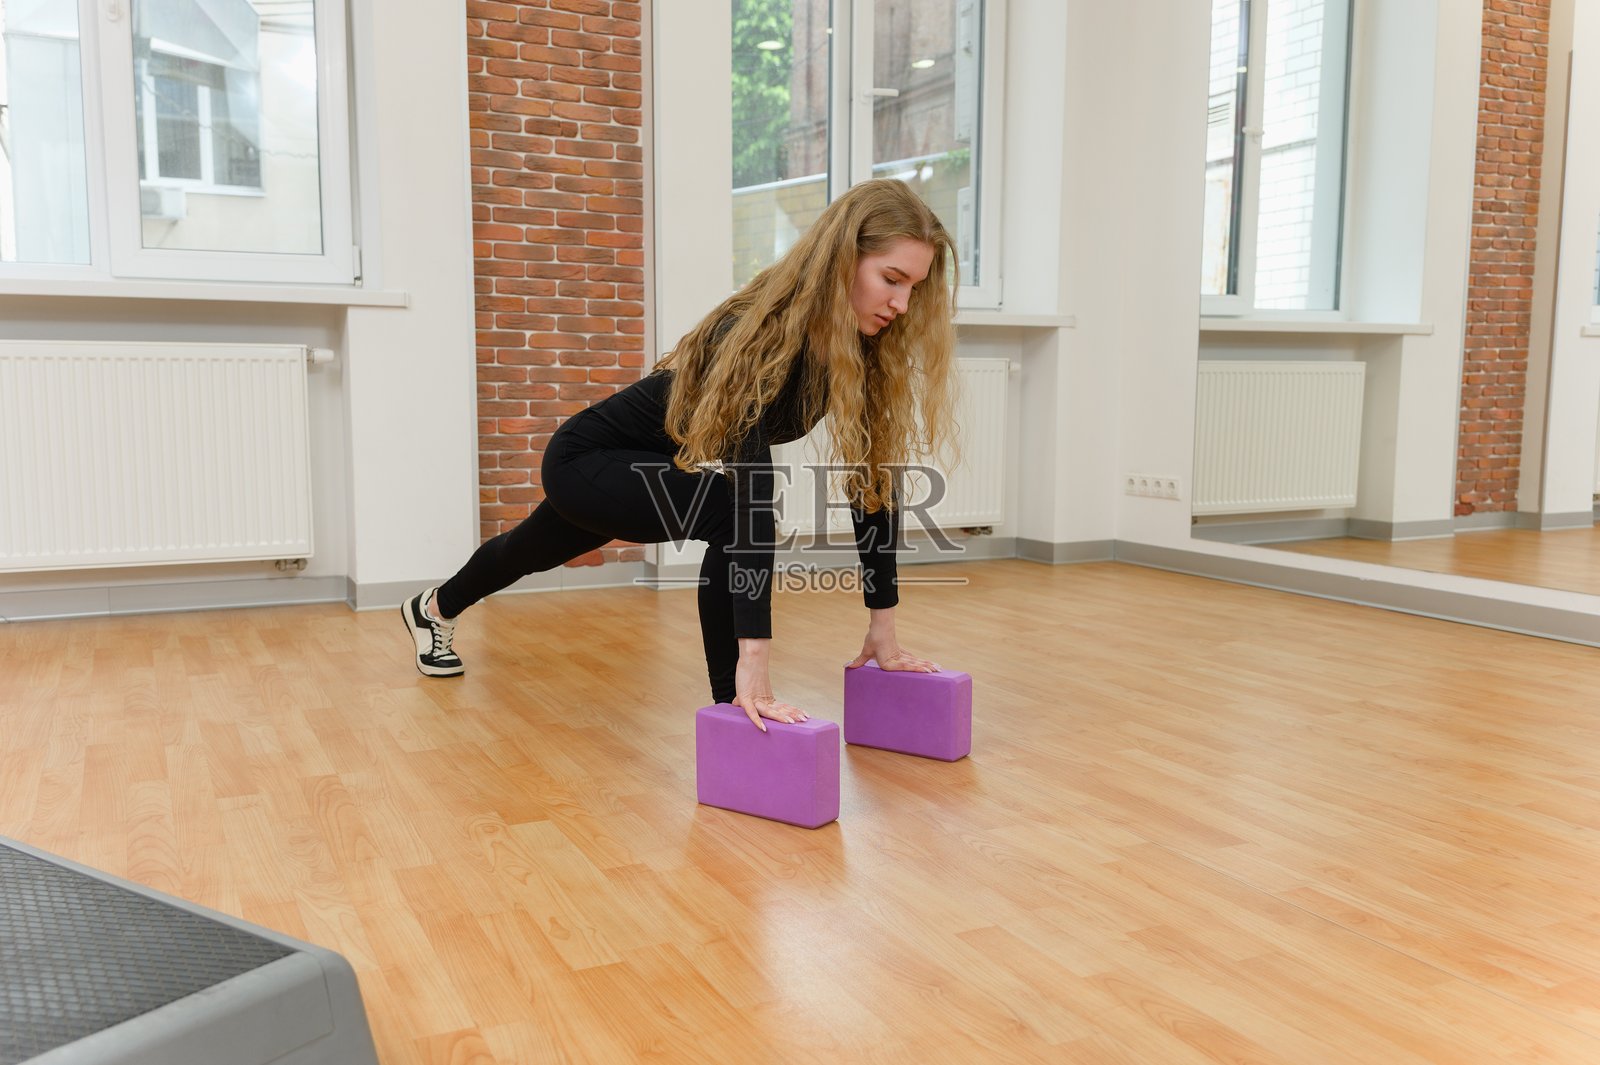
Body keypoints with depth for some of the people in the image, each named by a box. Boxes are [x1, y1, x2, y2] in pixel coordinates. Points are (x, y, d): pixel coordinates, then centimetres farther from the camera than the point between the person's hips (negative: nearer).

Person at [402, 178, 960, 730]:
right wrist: (754, 658, -53)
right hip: (586, 459, -8)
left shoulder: (859, 350, -17)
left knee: (536, 554, 29)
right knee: (727, 510, -33)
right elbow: (751, 490, -48)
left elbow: (871, 479, -14)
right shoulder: (759, 336, -38)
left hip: (661, 465, 8)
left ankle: (434, 608, 59)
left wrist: (883, 625, -16)